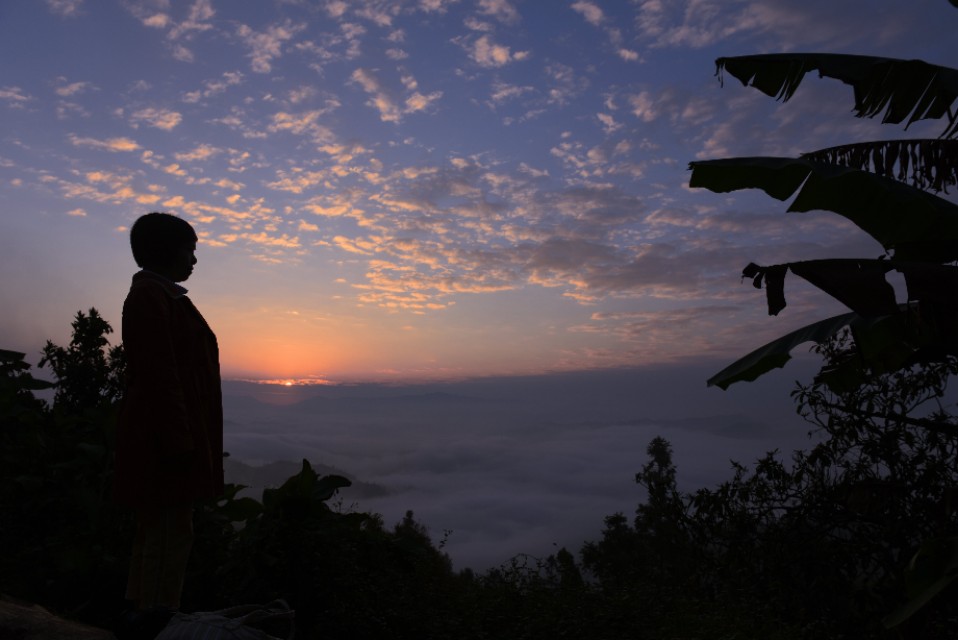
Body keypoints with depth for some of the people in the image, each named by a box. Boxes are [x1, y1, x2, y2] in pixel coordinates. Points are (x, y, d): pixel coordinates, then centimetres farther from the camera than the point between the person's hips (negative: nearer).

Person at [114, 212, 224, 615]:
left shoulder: (161, 295, 17)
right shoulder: (150, 295, -14)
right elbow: (158, 375, -21)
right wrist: (179, 441, -22)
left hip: (165, 436, 11)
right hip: (167, 435, -11)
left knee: (158, 531, 18)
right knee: (170, 534, -4)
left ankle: (142, 612, 29)